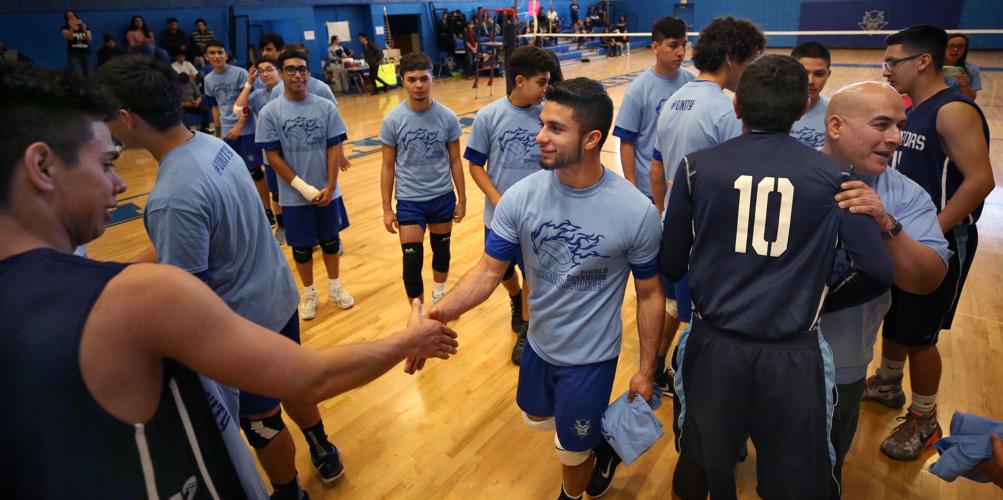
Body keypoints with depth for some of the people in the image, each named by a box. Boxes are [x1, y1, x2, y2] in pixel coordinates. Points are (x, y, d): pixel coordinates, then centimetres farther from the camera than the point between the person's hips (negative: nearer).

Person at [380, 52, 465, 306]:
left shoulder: (447, 117, -8)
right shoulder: (392, 120, -10)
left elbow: (455, 161, 1)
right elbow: (388, 166, -3)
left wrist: (461, 199, 3)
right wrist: (387, 208, -3)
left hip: (442, 197, 2)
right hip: (409, 201, -2)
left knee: (442, 250, 20)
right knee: (412, 262, -4)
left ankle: (439, 294, 46)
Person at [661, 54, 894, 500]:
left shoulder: (696, 167, -6)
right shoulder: (834, 176, -4)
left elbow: (670, 266, -1)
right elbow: (877, 273, -5)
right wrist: (819, 298, 14)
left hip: (714, 345, 0)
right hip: (793, 354, 0)